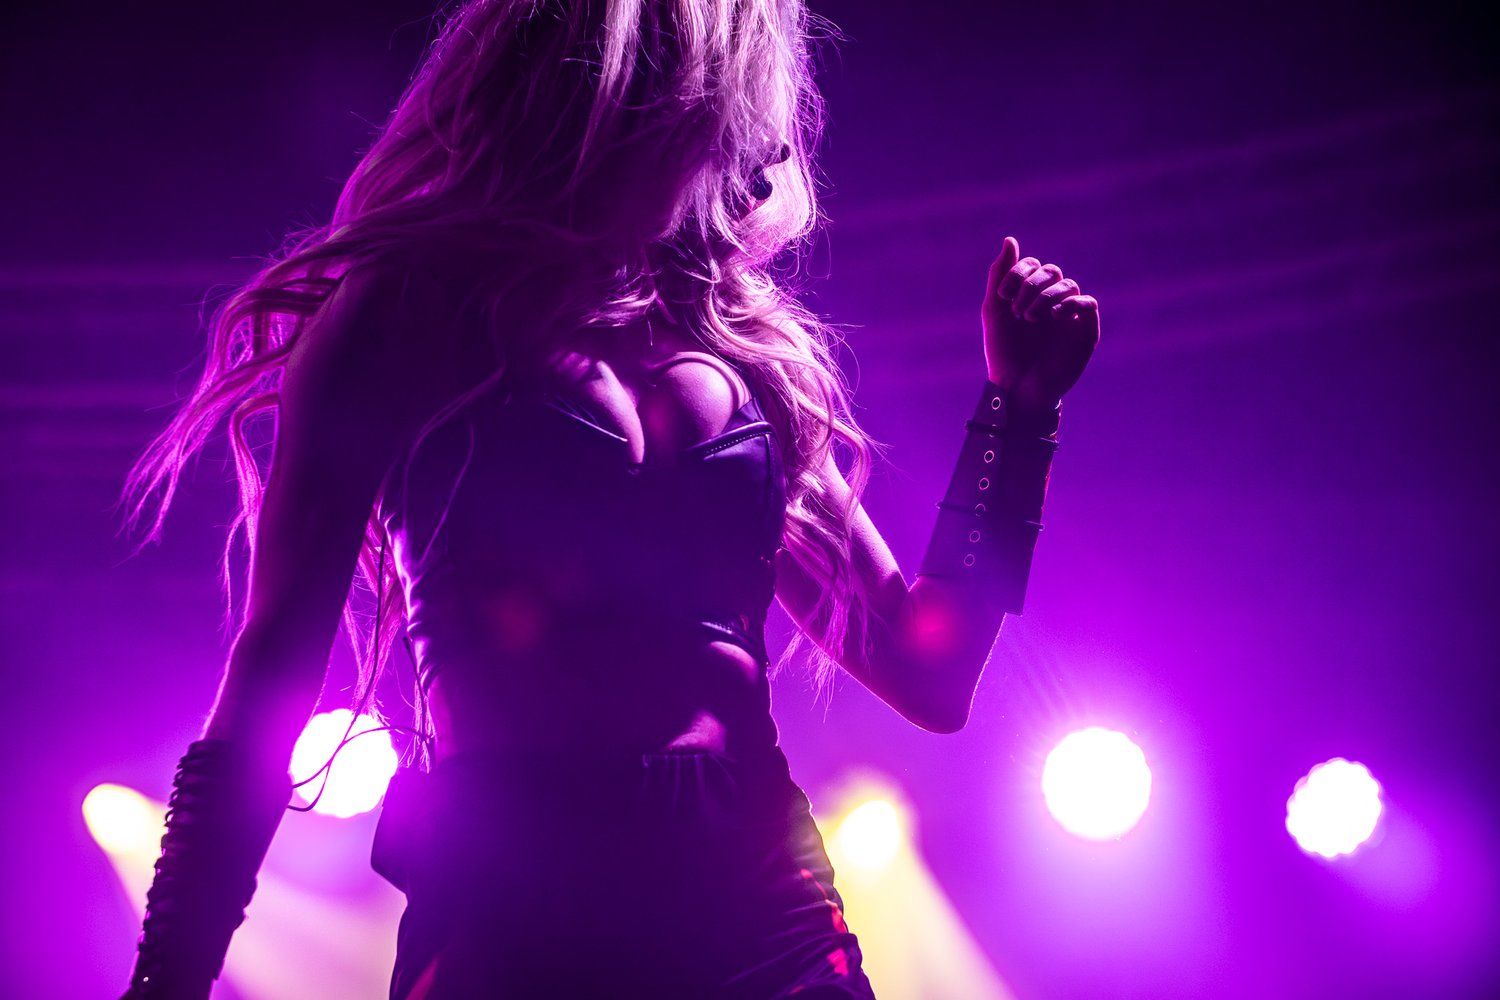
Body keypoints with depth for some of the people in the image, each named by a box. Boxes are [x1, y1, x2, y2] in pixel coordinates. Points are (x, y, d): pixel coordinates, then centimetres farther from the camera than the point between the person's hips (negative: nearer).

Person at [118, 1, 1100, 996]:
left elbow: (930, 674, 15)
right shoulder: (411, 314, 3)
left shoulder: (746, 350, 15)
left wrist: (1020, 400, 13)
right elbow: (269, 681, -1)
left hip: (772, 919, 4)